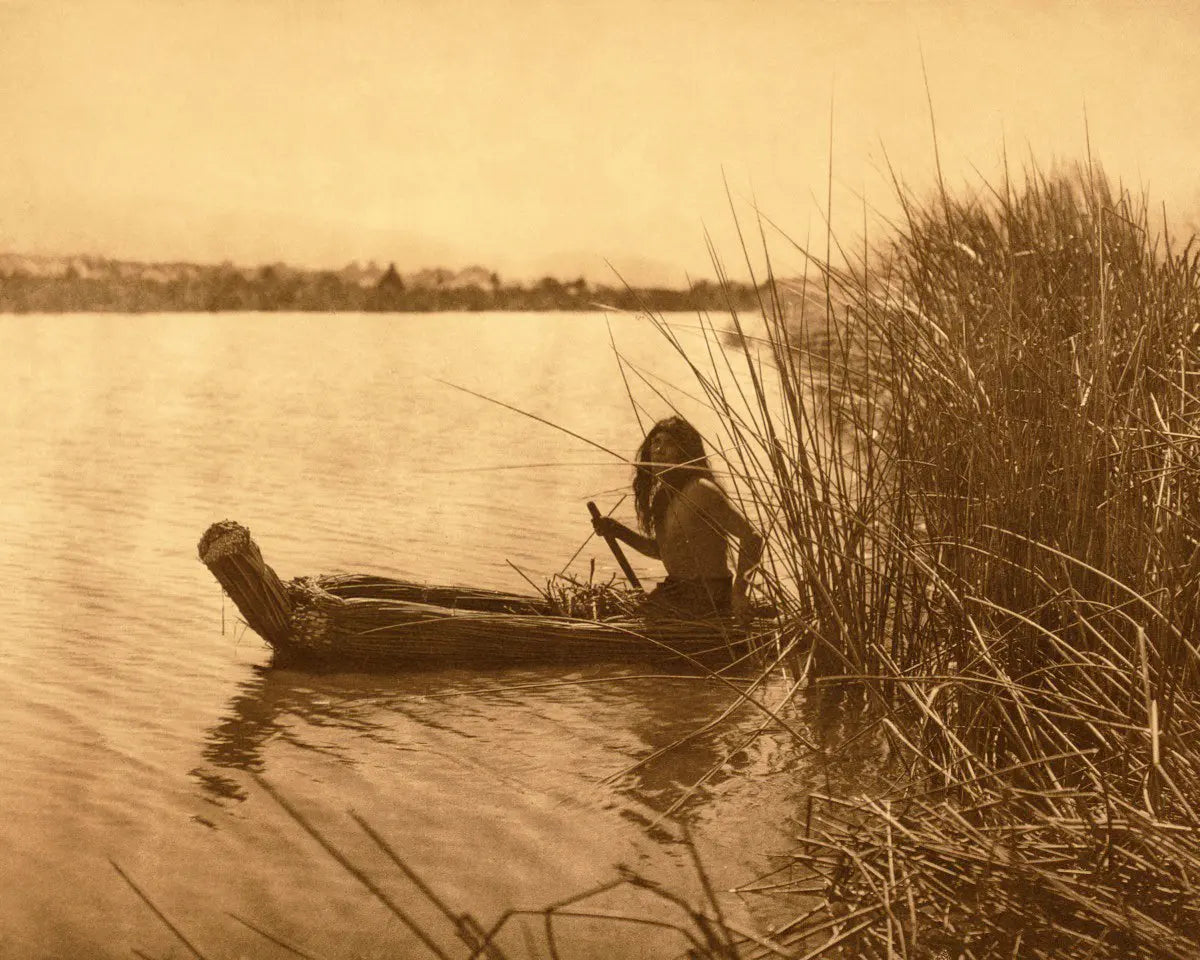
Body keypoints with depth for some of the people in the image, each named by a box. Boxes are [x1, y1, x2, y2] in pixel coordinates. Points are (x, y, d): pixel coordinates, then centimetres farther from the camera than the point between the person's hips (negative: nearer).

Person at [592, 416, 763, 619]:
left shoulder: (700, 490, -19)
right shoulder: (663, 495, 8)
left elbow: (752, 538, -22)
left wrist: (738, 593, -24)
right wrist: (618, 531, 11)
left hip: (708, 600, -9)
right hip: (675, 591, 9)